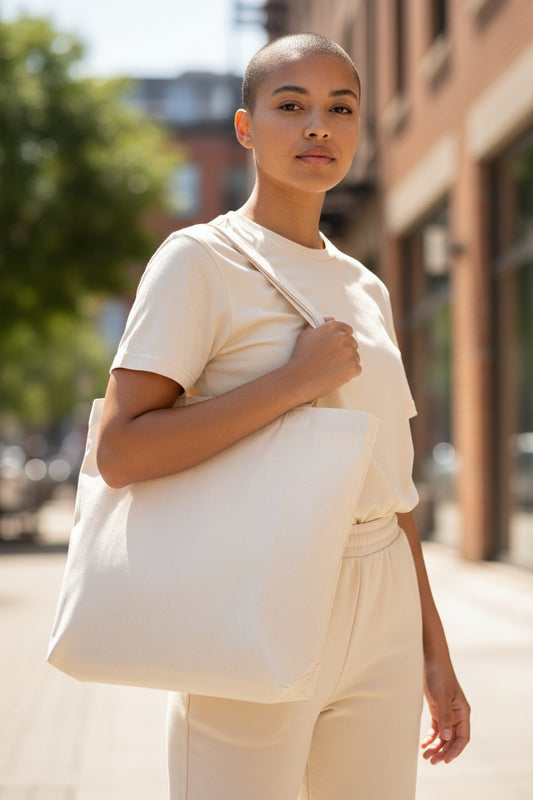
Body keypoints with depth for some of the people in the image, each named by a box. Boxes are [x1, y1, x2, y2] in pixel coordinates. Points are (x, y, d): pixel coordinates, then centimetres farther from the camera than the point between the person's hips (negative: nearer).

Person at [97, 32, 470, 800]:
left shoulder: (365, 289, 14)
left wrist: (432, 648, 16)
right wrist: (297, 379, -18)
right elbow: (121, 451, -17)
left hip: (381, 624, 6)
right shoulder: (201, 259, -6)